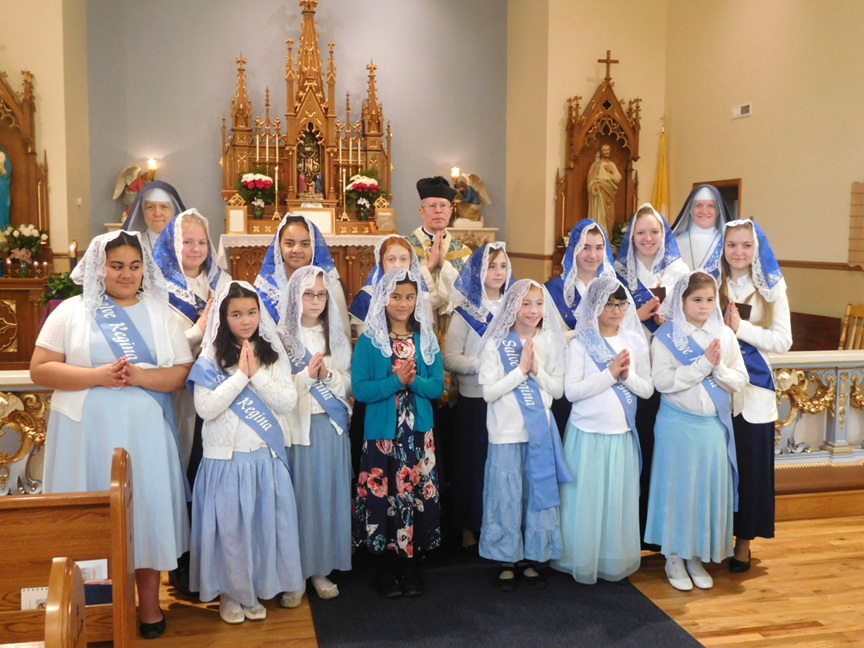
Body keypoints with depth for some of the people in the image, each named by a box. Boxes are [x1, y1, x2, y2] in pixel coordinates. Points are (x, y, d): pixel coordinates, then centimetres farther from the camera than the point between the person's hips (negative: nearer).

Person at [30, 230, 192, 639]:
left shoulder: (159, 313, 7)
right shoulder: (72, 311, 3)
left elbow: (183, 373, 2)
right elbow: (40, 369, -3)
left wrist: (140, 376, -16)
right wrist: (97, 376, -15)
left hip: (144, 432, 1)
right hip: (86, 432, -1)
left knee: (146, 508, 5)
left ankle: (148, 602, 19)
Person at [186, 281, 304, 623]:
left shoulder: (273, 354, 5)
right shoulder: (211, 357, -3)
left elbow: (288, 402, -4)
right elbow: (206, 408, -14)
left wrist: (257, 374, -14)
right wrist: (241, 374, -16)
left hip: (266, 456, 2)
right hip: (225, 457, -2)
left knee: (266, 521, 9)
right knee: (229, 526, 4)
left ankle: (263, 586, 28)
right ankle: (229, 592, 22)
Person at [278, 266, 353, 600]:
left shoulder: (336, 336, 10)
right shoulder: (282, 336, -3)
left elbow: (349, 384, 6)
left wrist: (328, 375, -12)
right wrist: (307, 375, -19)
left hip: (330, 425, 4)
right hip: (296, 426, -3)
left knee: (328, 494, 6)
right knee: (298, 495, 0)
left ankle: (321, 568, 18)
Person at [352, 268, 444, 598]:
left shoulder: (426, 340, 7)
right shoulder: (369, 341, -2)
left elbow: (438, 386, 2)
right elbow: (360, 389, -9)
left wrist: (413, 380, -16)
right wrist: (396, 381, -18)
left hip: (419, 433, 3)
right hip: (381, 433, -2)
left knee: (417, 495, 6)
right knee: (382, 498, 1)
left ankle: (411, 565, 21)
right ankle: (384, 569, 17)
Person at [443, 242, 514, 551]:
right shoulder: (465, 310, 1)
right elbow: (450, 358, -8)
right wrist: (482, 364, -19)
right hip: (475, 400, -2)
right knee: (474, 463, 4)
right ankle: (470, 527, 19)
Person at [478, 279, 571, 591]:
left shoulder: (551, 342, 5)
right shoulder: (496, 344, -5)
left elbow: (558, 390, 4)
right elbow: (489, 392, -9)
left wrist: (537, 369, -12)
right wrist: (521, 369, -15)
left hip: (541, 430, 3)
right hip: (506, 432, -3)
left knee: (540, 493, 8)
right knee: (507, 495, 3)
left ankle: (530, 559, 23)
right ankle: (506, 561, 18)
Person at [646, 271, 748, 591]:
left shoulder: (725, 335, 5)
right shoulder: (666, 336, -5)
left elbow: (739, 382, 3)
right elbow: (662, 381, -16)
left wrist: (719, 367, -16)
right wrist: (703, 363, -18)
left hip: (714, 424, 3)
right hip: (677, 424, -3)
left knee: (709, 489, 8)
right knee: (676, 488, 3)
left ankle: (697, 556, 23)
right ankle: (674, 557, 18)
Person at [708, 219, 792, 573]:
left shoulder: (772, 288, 4)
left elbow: (783, 341, -3)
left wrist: (741, 328, -13)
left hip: (754, 388, 0)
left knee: (750, 462, 4)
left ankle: (744, 540, 18)